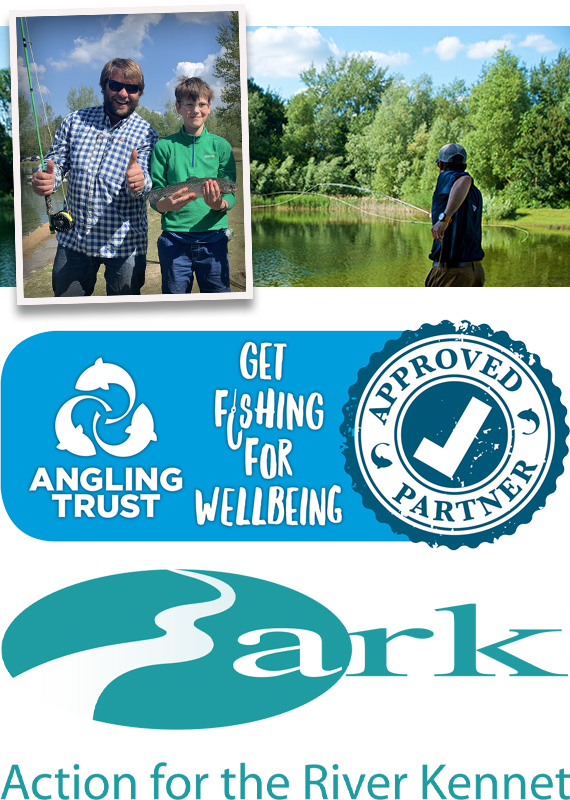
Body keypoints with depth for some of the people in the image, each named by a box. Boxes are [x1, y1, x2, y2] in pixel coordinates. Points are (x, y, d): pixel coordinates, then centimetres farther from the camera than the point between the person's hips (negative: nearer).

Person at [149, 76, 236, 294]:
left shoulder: (221, 146, 7)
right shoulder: (164, 146, 6)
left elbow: (231, 196, 3)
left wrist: (218, 203, -21)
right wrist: (168, 203, -22)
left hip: (213, 237, 1)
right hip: (174, 239, 0)